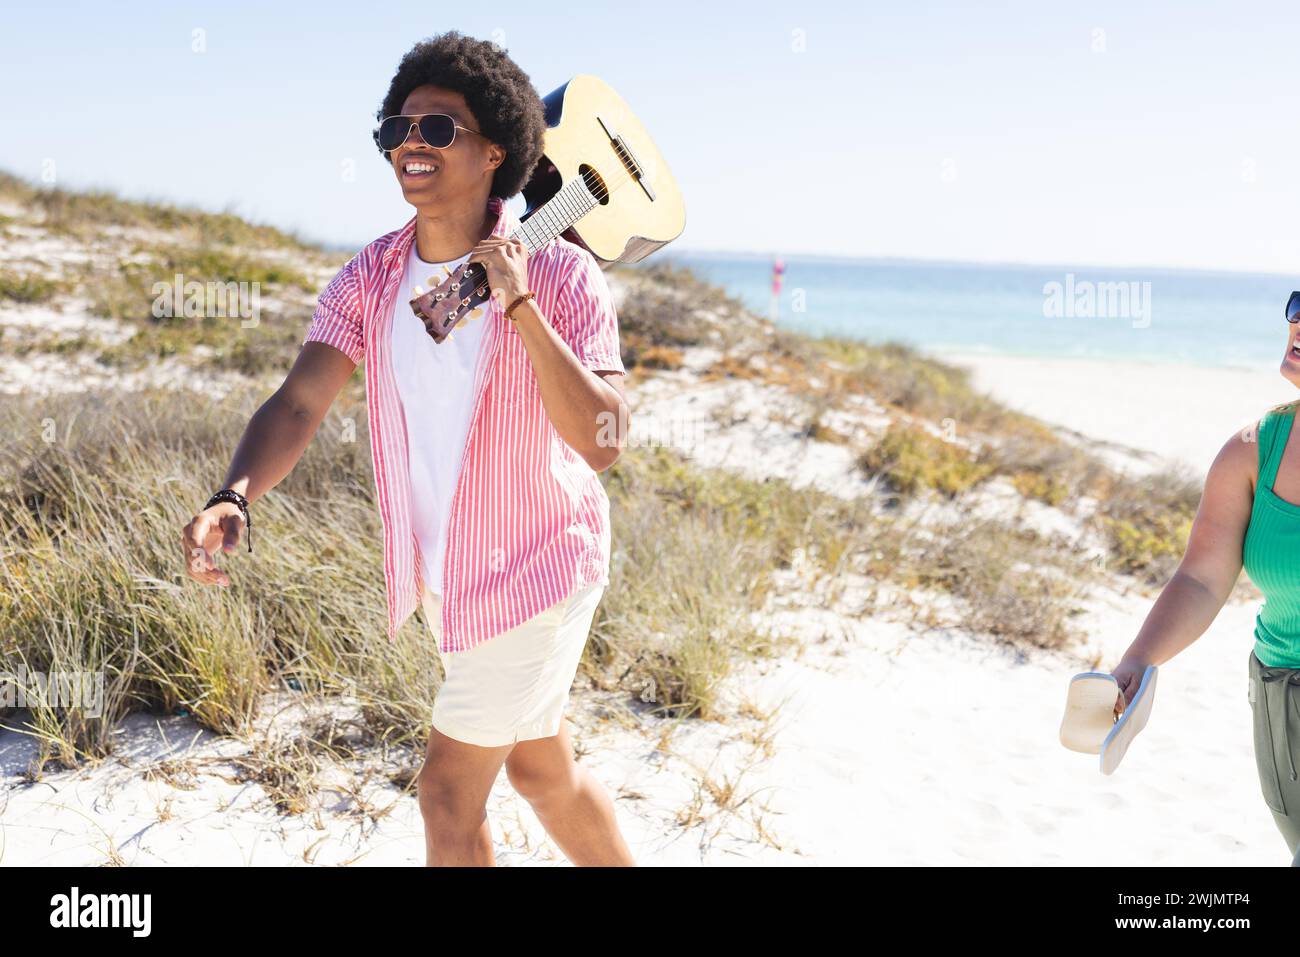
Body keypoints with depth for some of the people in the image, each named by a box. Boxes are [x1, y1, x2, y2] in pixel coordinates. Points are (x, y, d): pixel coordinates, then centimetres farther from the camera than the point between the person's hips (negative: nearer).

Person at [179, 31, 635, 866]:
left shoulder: (560, 274, -19)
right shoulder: (373, 275, -4)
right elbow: (299, 404, -14)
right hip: (443, 573, 6)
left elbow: (602, 442, -28)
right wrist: (233, 500, -32)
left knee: (449, 791, 2)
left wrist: (520, 305, -36)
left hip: (532, 571, -6)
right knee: (542, 768, 23)